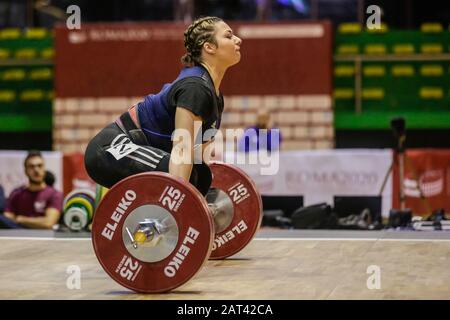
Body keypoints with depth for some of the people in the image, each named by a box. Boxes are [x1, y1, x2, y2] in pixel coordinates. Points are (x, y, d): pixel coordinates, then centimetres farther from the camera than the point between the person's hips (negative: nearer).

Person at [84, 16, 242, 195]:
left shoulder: (214, 94, 10)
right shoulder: (195, 87, -19)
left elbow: (201, 146, 19)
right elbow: (182, 148, -29)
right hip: (111, 148, -10)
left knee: (201, 174, 12)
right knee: (177, 174, -28)